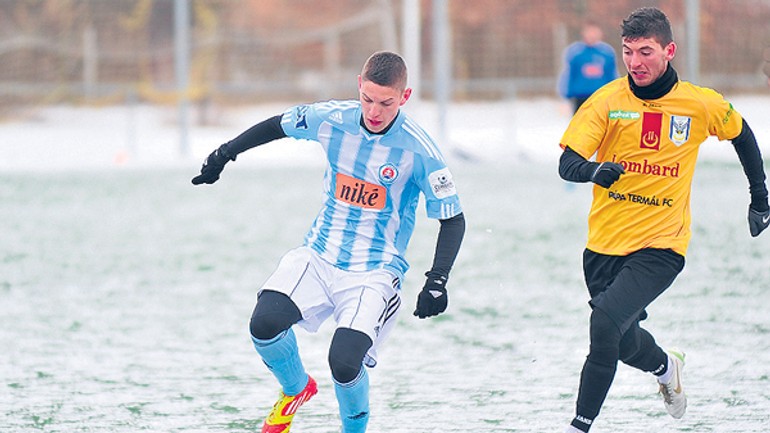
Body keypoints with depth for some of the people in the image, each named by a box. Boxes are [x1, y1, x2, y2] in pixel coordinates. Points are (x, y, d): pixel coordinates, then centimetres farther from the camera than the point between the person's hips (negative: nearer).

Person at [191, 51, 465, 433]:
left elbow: (452, 219, -7)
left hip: (376, 270, -3)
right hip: (319, 257, 3)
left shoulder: (418, 150, -15)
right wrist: (226, 153, 19)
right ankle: (296, 389, 13)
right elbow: (279, 125, 15)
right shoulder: (332, 120, -6)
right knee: (265, 323, -21)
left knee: (344, 362, -23)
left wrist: (437, 281, -17)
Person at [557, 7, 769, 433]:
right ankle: (666, 367, 51)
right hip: (605, 244, 3)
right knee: (625, 342, 15)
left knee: (607, 320, -24)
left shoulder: (702, 105, -5)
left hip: (661, 246, -3)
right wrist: (596, 170, -34)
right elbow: (567, 163, -12)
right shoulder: (607, 100, -7)